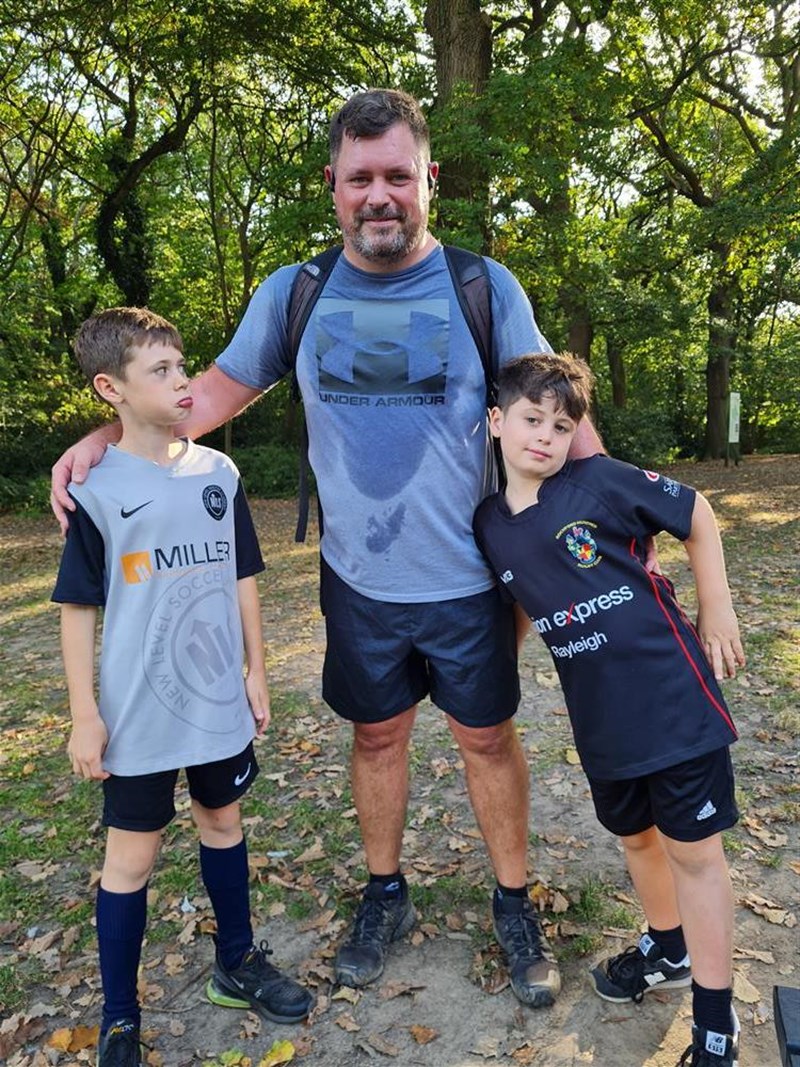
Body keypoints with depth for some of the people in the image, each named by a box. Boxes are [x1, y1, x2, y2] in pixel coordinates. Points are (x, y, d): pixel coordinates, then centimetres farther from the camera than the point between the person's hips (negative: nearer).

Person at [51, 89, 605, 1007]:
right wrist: (106, 436, -3)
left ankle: (513, 904, 37)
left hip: (467, 578, -1)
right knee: (376, 733, 17)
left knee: (487, 734, 13)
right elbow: (219, 389, 8)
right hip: (359, 579, 2)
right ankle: (385, 895, 41)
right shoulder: (293, 294, -2)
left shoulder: (485, 288, -6)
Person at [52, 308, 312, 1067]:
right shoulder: (96, 489, -10)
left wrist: (256, 671, 7)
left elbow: (242, 577, 6)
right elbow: (78, 607, -6)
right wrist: (84, 713, -7)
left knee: (223, 821, 19)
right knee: (131, 855, 9)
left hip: (218, 700, 4)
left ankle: (238, 964, 41)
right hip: (137, 711, -3)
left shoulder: (218, 473, 0)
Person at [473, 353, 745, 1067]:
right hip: (601, 717, 5)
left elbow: (698, 517, -2)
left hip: (672, 696, -4)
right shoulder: (489, 525, 1)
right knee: (636, 836, 23)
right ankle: (669, 948, 50)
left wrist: (716, 614, 0)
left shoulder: (601, 481, -12)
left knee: (692, 848, 8)